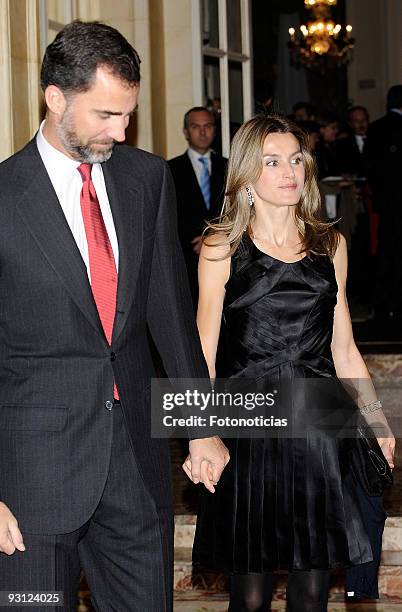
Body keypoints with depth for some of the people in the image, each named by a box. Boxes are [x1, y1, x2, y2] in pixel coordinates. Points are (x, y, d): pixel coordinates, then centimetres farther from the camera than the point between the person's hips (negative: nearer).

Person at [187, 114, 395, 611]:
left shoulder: (330, 246, 11)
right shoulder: (221, 248, 2)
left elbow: (344, 350, 15)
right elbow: (202, 352, -1)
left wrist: (382, 429, 9)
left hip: (320, 425, 3)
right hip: (249, 427, -2)